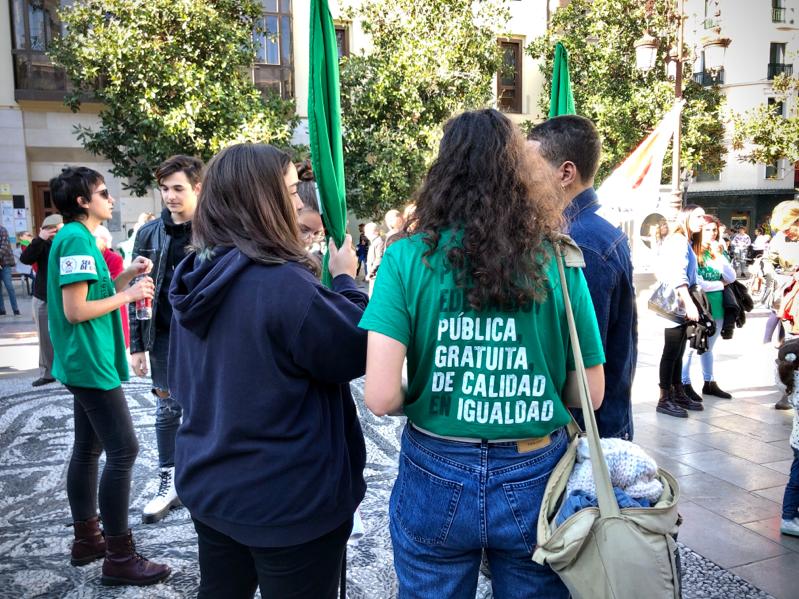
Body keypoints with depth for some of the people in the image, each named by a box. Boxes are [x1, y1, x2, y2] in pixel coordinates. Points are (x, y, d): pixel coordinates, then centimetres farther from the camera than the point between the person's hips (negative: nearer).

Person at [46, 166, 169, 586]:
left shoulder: (75, 237, 14)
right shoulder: (76, 239, -17)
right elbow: (76, 310, -22)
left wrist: (127, 276, 4)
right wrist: (128, 294, -14)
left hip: (84, 361, 11)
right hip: (91, 362, -11)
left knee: (89, 449, 15)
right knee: (123, 450, -7)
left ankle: (87, 539, 27)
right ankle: (119, 557, 1)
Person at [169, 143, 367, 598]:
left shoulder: (197, 276, 1)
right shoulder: (284, 284, -27)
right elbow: (358, 355, -16)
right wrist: (346, 279, -4)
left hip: (209, 484, 8)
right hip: (289, 499, -8)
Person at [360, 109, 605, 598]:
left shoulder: (408, 258, -12)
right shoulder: (558, 261, -8)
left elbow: (381, 397, -18)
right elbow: (591, 394, -2)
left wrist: (423, 399, 3)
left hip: (436, 478, 0)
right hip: (535, 481, 1)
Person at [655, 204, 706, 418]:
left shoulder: (686, 242, 19)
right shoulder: (678, 241, -11)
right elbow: (677, 275, -24)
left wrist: (689, 304, 13)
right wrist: (689, 303, -31)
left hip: (681, 305, 9)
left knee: (678, 352, 13)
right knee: (671, 353, -6)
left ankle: (678, 394, 20)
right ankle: (664, 400, -1)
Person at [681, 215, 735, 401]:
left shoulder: (719, 252, 9)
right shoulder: (692, 252, -11)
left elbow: (732, 278, 0)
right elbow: (696, 284, -18)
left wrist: (719, 256, -10)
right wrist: (721, 284, -4)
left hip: (716, 307, 6)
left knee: (708, 347, 16)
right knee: (691, 347, 0)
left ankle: (709, 383, 25)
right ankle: (685, 384, 8)